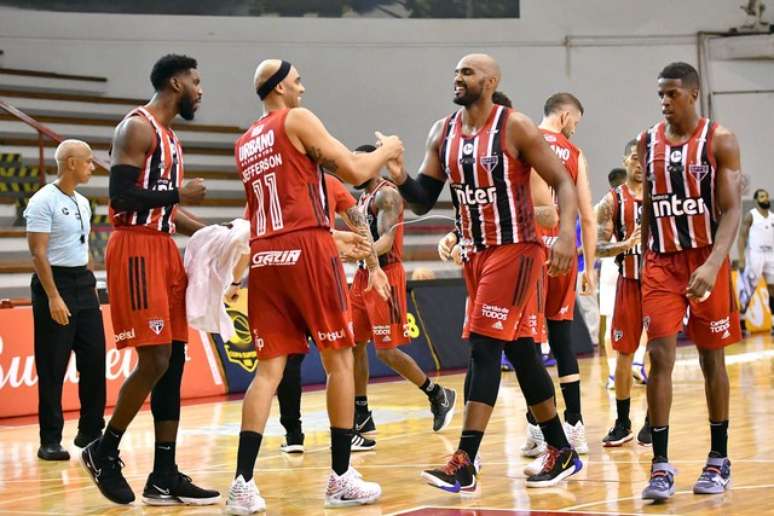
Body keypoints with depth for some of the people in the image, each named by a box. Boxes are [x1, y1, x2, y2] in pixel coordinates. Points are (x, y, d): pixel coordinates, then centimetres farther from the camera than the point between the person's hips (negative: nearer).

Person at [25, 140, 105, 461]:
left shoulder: (82, 203, 14)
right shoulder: (44, 201, -11)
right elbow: (38, 252, -16)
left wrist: (90, 286, 16)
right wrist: (53, 297, -21)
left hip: (83, 284, 8)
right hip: (54, 283, -8)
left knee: (94, 360, 7)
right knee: (52, 368, -4)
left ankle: (91, 433, 18)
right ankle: (50, 441, 3)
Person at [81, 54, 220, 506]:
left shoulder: (169, 137, 19)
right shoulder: (138, 128, -10)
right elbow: (122, 196, -20)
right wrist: (179, 193, -12)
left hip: (164, 251, 10)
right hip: (136, 249, -10)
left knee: (173, 362, 5)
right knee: (154, 360, -12)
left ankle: (165, 477, 7)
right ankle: (104, 452, 6)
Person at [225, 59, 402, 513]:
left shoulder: (244, 144, 19)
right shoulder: (298, 120, -2)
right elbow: (355, 173, -5)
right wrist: (386, 151, 14)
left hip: (263, 255, 6)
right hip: (307, 249, -6)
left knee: (269, 368, 3)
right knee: (339, 359, 5)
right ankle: (341, 478, 8)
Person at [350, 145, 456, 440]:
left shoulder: (386, 195, -13)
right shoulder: (363, 197, 16)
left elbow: (386, 240, -25)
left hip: (385, 275, -9)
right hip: (364, 275, 9)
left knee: (387, 351, -8)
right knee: (355, 344, 6)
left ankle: (439, 396, 8)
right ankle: (361, 416, 12)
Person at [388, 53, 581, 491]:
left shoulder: (515, 127, -12)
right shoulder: (442, 133, 7)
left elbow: (563, 182, -12)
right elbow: (424, 201, 7)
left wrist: (566, 233, -27)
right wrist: (400, 177, -14)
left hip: (515, 250, -7)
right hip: (476, 254, 7)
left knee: (484, 348, -14)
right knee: (520, 351, 12)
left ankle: (464, 465, -15)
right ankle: (562, 452, 24)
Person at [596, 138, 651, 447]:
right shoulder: (612, 201, 0)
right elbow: (598, 247, -5)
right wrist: (626, 244, -23)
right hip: (629, 283, 0)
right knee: (624, 354, 3)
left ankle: (652, 422, 10)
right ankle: (622, 424, 13)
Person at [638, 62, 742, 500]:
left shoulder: (720, 141, -7)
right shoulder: (649, 142, 6)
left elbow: (732, 210, -13)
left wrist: (713, 265, -26)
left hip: (706, 260, -3)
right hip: (661, 262, 3)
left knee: (712, 359, 7)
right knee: (660, 357, -8)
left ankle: (719, 459, 19)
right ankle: (661, 465, -8)